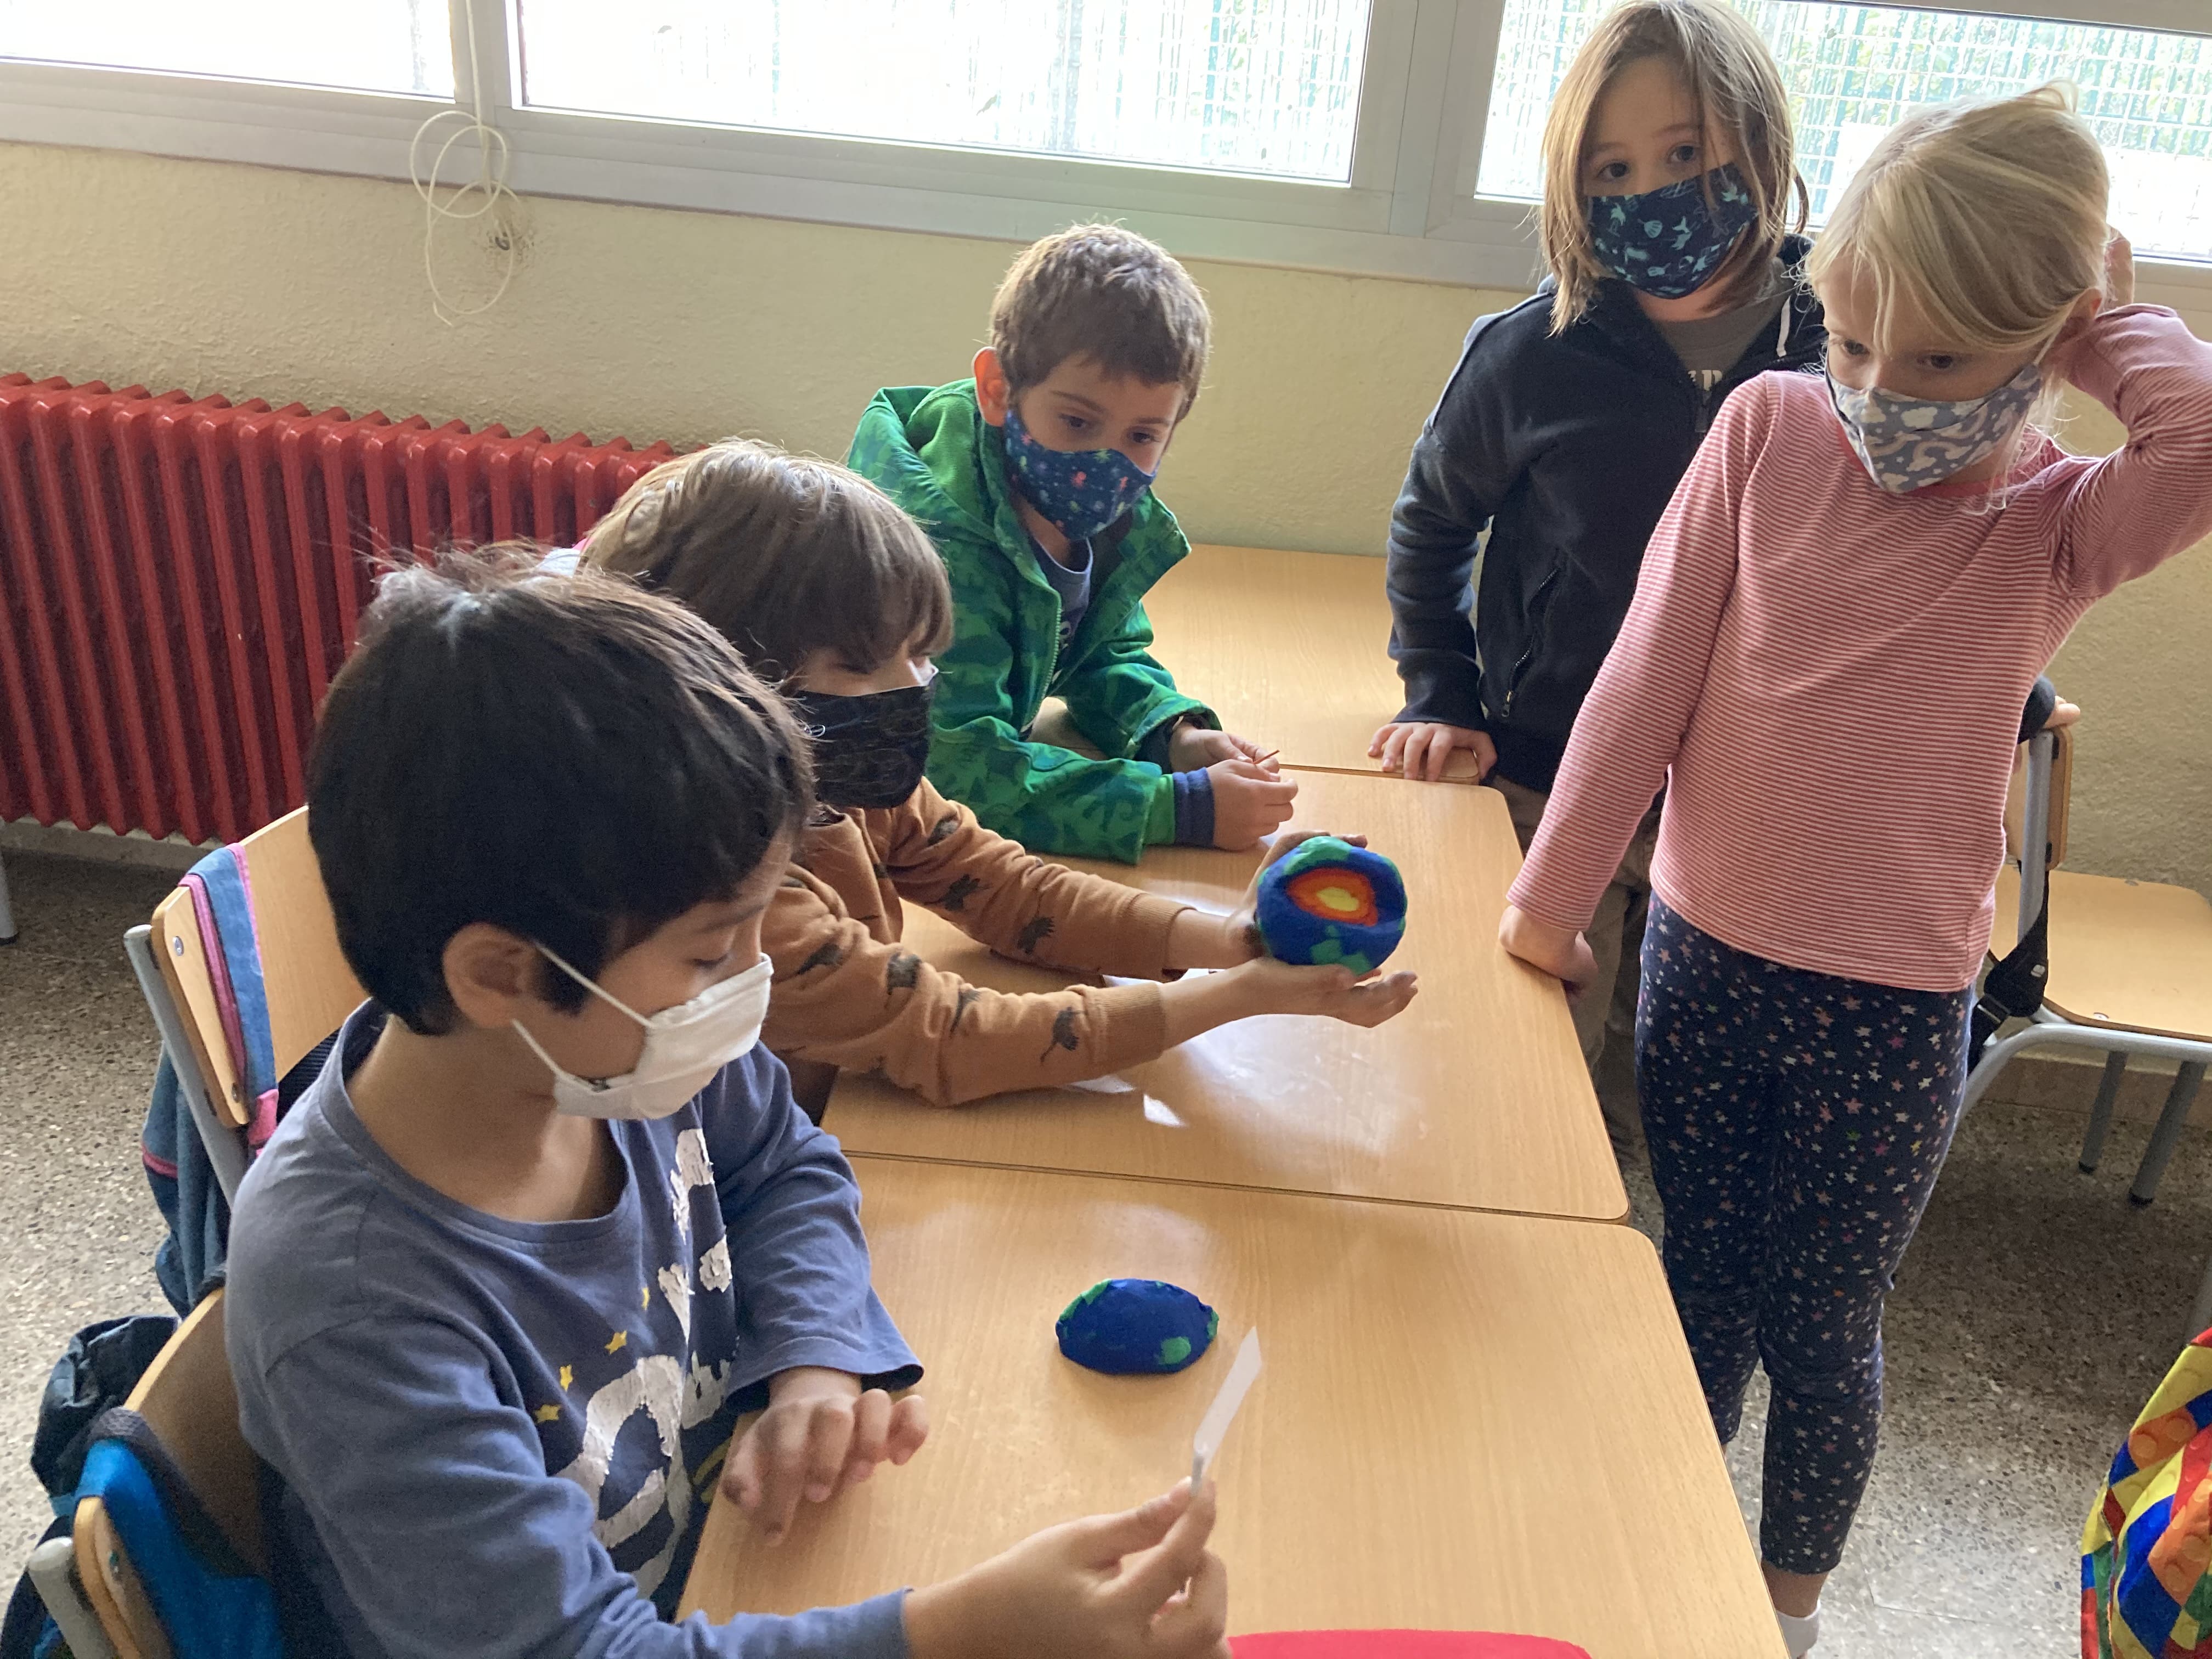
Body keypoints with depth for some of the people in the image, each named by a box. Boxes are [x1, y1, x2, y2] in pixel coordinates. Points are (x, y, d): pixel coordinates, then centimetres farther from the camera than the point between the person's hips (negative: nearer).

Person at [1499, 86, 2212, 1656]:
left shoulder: (2061, 524, -9)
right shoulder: (1773, 426, -5)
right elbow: (1647, 678, -5)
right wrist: (1553, 896, -2)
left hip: (1893, 1002, -1)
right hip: (1703, 952, 2)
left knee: (1821, 1323, 14)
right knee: (1705, 1278, 20)